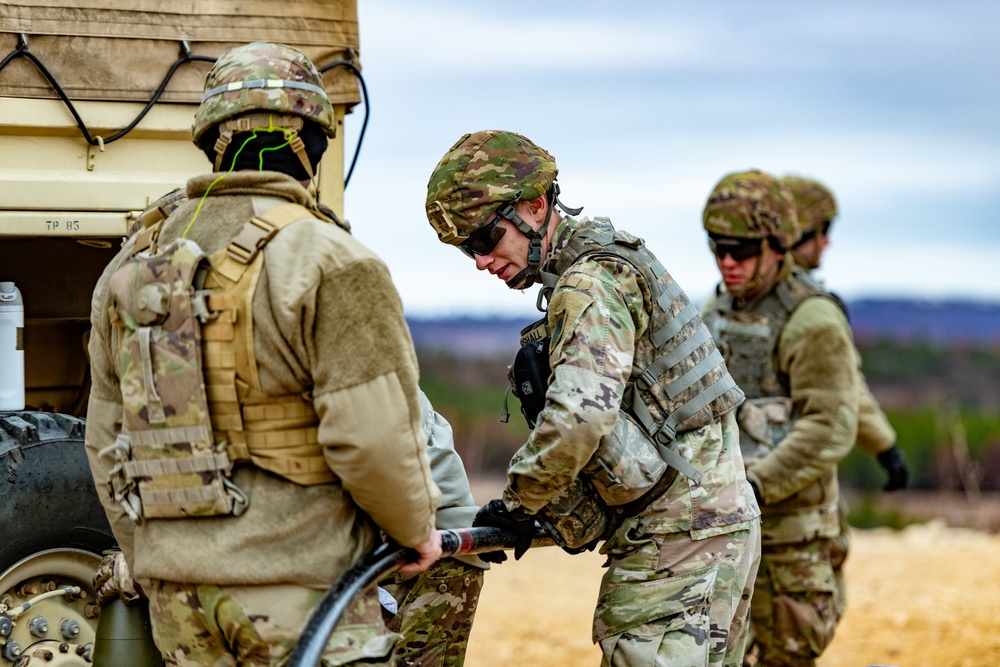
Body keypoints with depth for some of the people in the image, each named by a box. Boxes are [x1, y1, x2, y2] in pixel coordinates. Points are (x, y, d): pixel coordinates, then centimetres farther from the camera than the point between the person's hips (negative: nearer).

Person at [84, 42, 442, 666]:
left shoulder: (131, 268, 9)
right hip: (299, 591, -6)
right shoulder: (330, 262, -12)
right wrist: (417, 528, 1)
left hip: (177, 593, 6)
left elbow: (107, 442, 15)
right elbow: (374, 434, -17)